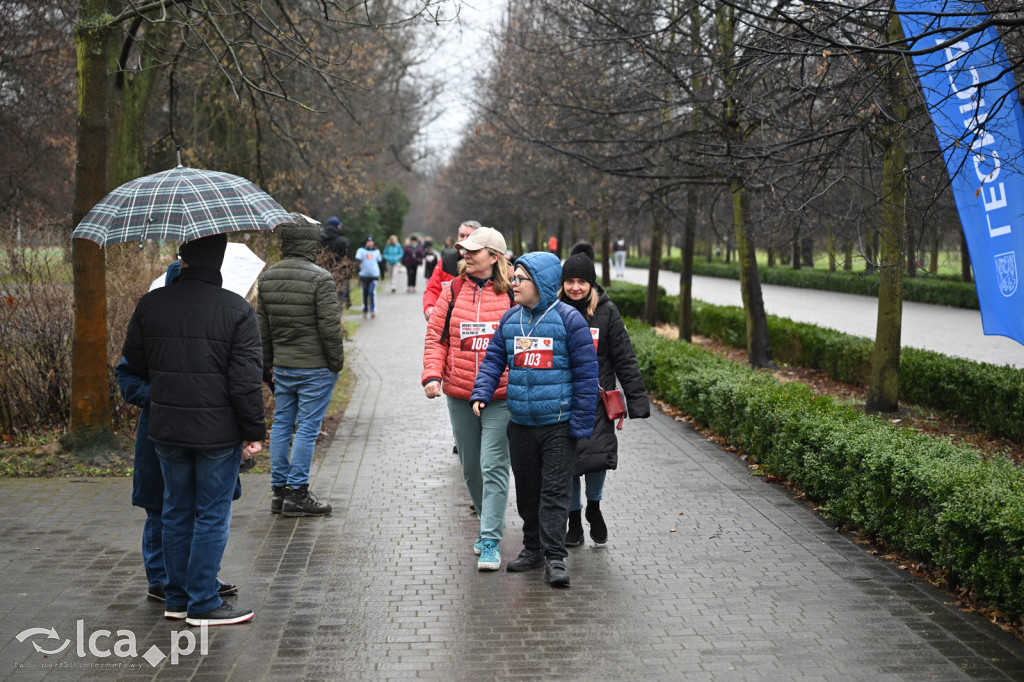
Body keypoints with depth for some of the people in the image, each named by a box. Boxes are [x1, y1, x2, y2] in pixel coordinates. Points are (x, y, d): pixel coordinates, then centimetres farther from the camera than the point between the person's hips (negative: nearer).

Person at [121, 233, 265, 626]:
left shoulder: (150, 305, 0)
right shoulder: (237, 310, -13)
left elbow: (133, 363, 10)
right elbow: (246, 379, -14)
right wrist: (254, 430, -6)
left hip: (166, 429, 4)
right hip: (218, 431, -4)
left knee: (176, 512, 16)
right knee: (213, 515, 5)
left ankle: (177, 599, 25)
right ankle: (203, 604, 10)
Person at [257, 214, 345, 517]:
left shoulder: (267, 277, 6)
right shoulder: (319, 278, -16)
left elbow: (262, 326, 13)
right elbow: (330, 327, -15)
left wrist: (268, 362, 21)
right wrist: (337, 362, -4)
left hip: (282, 366, 7)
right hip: (315, 367, -7)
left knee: (281, 425, 12)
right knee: (307, 428, -1)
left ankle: (279, 490, 17)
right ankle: (297, 494, 2)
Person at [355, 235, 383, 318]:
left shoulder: (376, 251, 11)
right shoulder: (361, 250, 2)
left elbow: (379, 261, 25)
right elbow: (358, 259, -12)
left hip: (374, 275, 0)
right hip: (364, 275, 0)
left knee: (372, 292, -16)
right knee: (365, 294, 8)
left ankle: (373, 310, -16)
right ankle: (365, 311, 22)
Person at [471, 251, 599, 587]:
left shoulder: (568, 319, -7)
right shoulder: (510, 319, 8)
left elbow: (586, 372, -6)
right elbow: (493, 358, 12)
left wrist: (581, 422, -8)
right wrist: (482, 392, -6)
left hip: (558, 423, -5)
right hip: (520, 422, 5)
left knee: (555, 492, -4)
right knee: (527, 490, 14)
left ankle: (555, 557, 0)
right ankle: (533, 547, 28)